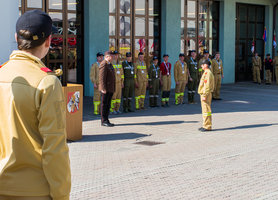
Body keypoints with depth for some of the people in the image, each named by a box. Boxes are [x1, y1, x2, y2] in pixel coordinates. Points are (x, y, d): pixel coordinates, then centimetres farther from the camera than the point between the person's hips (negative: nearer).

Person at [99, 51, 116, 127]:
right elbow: (102, 77, -19)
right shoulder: (104, 64, -13)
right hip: (106, 89, -9)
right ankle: (104, 121, 0)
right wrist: (103, 89, -23)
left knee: (108, 105, 11)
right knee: (104, 104, -4)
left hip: (110, 89, 9)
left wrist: (113, 88, 21)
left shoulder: (109, 64, 18)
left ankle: (106, 120, 17)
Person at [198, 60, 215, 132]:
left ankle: (207, 127, -3)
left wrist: (204, 95, -23)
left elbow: (207, 85, -22)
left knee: (206, 110, -7)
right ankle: (205, 125, 20)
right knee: (205, 110, 14)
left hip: (206, 94, -11)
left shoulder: (208, 73, -17)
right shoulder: (206, 72, 16)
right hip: (204, 94, 11)